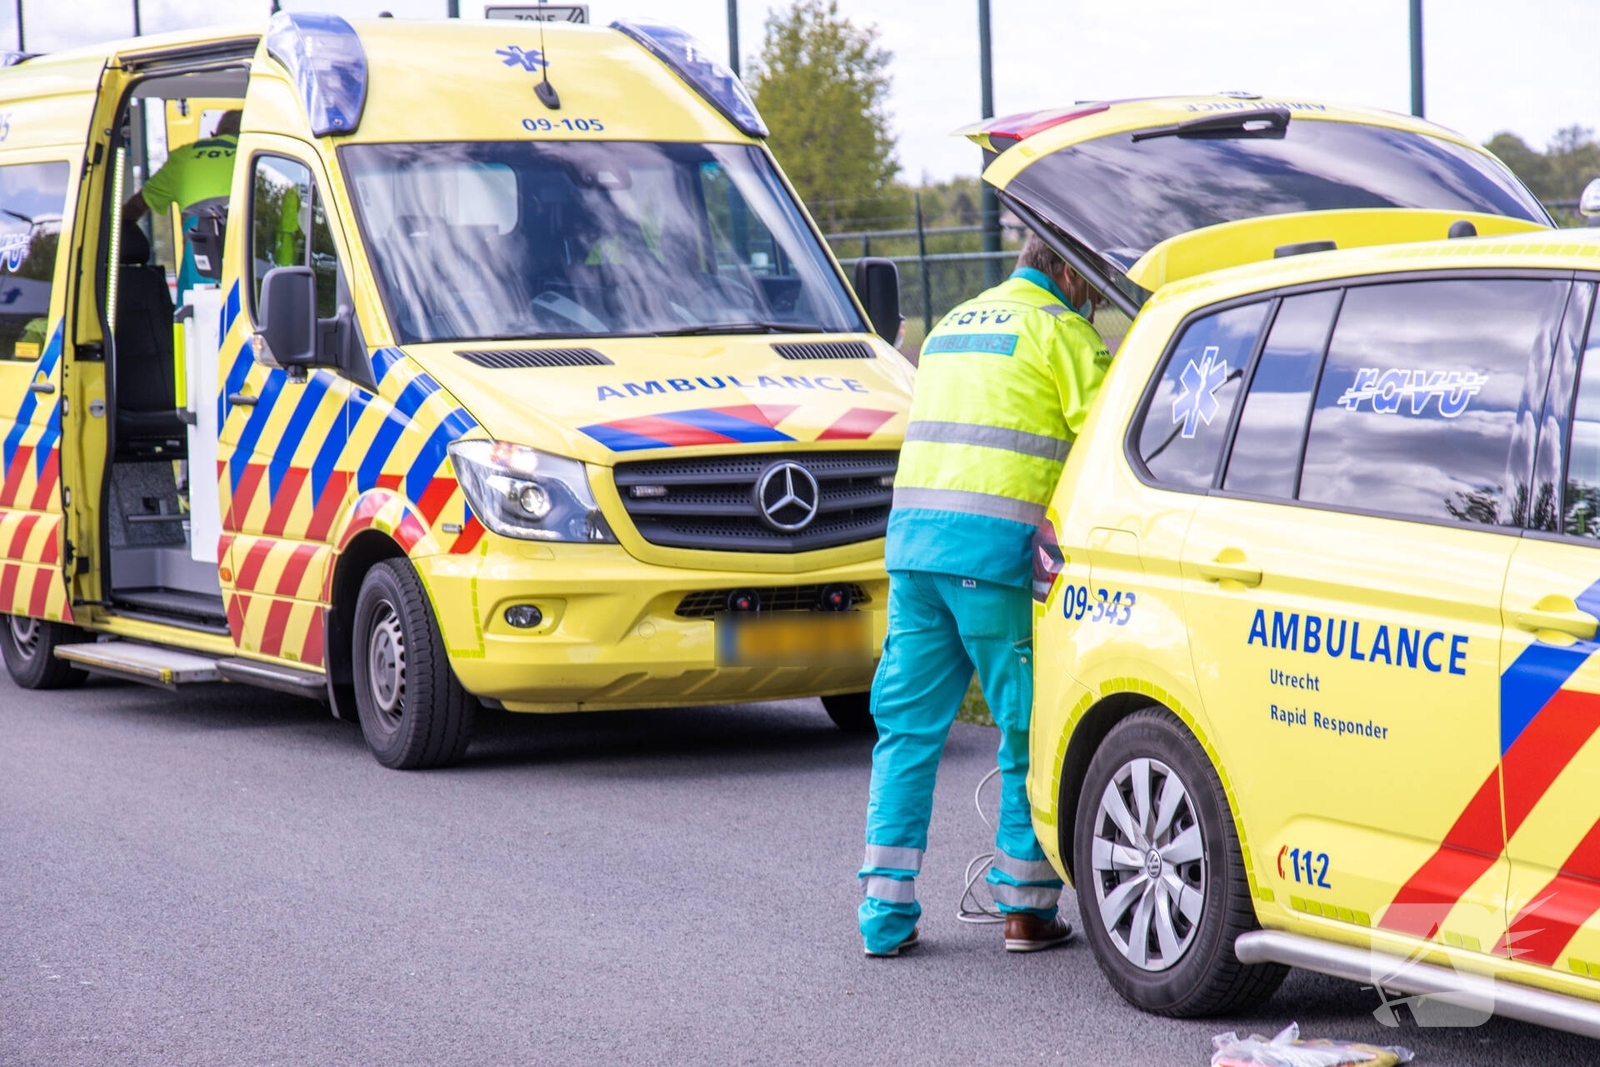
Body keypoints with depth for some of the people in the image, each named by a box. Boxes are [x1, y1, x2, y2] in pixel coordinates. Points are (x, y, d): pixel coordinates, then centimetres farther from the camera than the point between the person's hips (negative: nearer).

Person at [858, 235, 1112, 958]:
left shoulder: (955, 323, 25)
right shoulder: (1059, 331, 1)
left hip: (912, 537, 7)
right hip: (999, 547, -7)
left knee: (907, 727, 9)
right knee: (1030, 728, 4)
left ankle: (886, 915, 6)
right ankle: (1027, 908, 7)